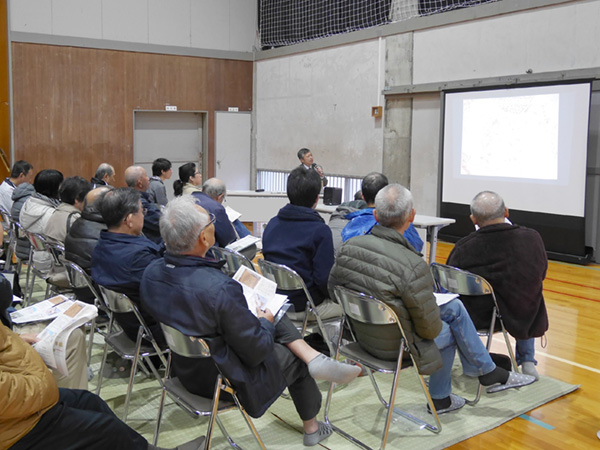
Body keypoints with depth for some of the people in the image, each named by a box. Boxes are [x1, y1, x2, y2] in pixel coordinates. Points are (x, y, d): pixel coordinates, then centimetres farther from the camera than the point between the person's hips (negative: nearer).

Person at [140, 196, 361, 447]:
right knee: (295, 360, 20)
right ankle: (312, 429, 42)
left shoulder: (150, 273, -13)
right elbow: (256, 351, -24)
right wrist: (265, 322, -2)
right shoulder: (220, 289, -37)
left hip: (183, 368, 7)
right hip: (223, 377, -7)